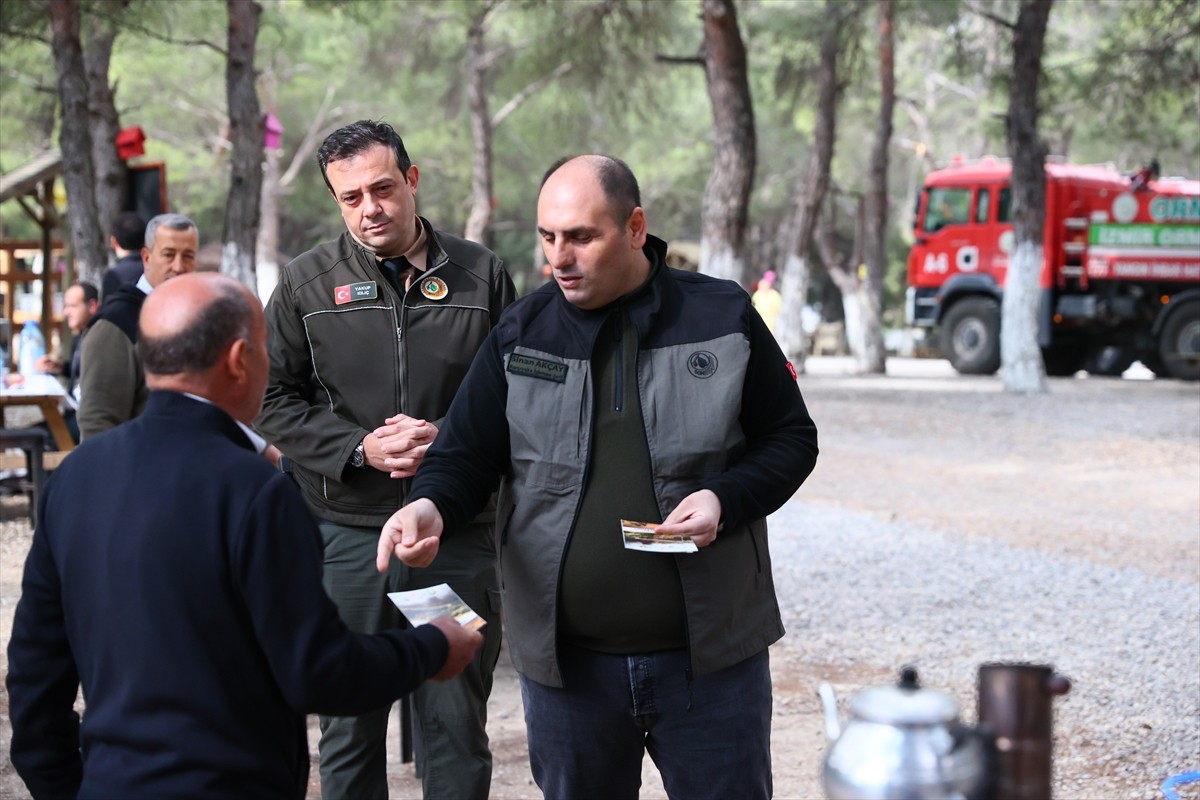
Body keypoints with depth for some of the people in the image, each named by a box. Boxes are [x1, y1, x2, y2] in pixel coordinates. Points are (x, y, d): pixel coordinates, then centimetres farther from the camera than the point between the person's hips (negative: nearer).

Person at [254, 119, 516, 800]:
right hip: (345, 533, 0)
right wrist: (360, 448, -11)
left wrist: (446, 438, -11)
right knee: (349, 726, 9)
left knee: (457, 723, 7)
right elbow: (277, 403, 3)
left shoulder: (481, 275, 4)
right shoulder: (307, 283, 4)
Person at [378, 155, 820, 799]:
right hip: (566, 660, 2)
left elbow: (791, 438, 4)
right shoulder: (521, 333, 2)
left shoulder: (723, 317, -2)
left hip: (710, 654, -1)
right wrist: (432, 507, -19)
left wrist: (725, 499, -15)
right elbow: (465, 452, 3)